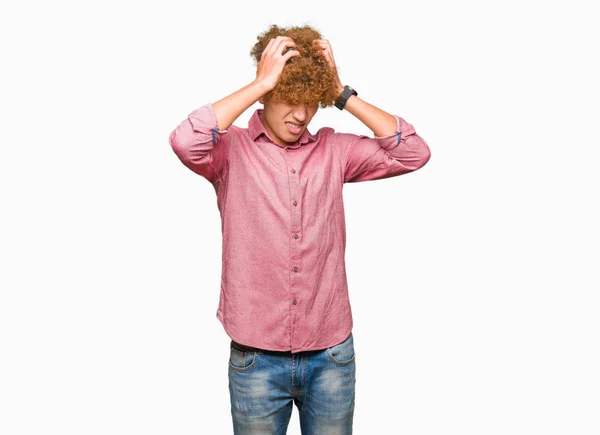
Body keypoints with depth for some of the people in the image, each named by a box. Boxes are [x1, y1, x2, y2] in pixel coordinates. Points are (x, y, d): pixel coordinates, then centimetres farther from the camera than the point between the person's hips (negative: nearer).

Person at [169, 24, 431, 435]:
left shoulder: (334, 150, 3)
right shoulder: (233, 149, -5)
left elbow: (413, 153, -4)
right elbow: (185, 141, -26)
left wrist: (341, 93, -8)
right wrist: (260, 83, -19)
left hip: (332, 356, 3)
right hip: (256, 357, -2)